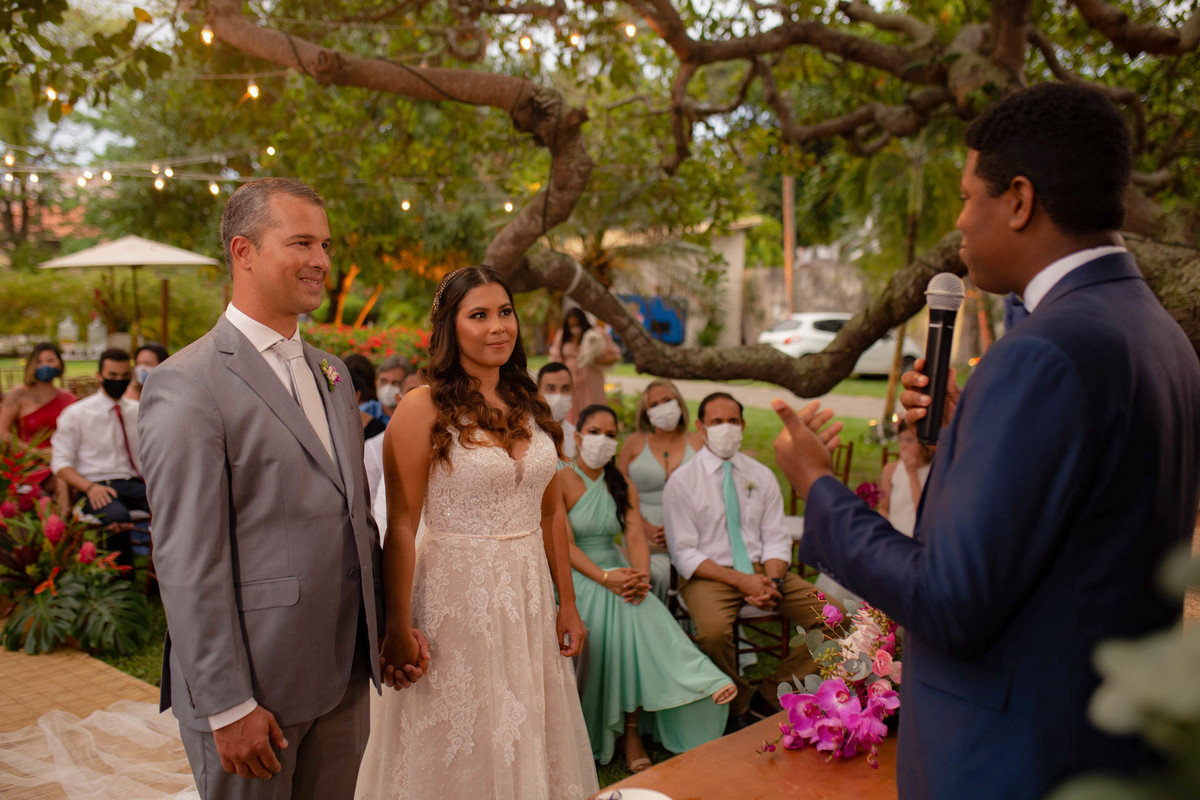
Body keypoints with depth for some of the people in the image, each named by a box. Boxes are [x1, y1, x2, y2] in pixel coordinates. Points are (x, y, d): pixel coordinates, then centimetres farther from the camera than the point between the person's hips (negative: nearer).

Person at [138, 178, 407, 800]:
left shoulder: (330, 372, 10)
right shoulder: (187, 385, -14)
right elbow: (187, 563, -17)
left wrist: (392, 627, 10)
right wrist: (227, 707, -15)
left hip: (344, 676, 7)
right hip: (253, 684, -7)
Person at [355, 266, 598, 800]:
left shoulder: (530, 407, 6)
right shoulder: (423, 409, -11)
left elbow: (550, 515, 10)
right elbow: (400, 527, -13)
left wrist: (567, 604, 10)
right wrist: (398, 630, -14)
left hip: (529, 595, 5)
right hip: (458, 596, -5)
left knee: (530, 744, 17)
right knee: (462, 748, 10)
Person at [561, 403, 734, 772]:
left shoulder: (624, 488, 13)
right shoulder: (561, 482, -4)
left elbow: (636, 537, 1)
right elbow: (564, 545, -12)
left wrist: (641, 576, -20)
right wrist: (605, 578, -25)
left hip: (617, 572, 4)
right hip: (574, 577, -4)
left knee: (642, 615, -26)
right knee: (611, 617, -31)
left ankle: (632, 731, -19)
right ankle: (594, 730, -16)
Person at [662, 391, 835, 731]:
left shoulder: (762, 476, 10)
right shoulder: (682, 482, -3)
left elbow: (776, 539, 7)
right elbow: (684, 553, -7)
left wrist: (772, 581, -14)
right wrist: (741, 580, -18)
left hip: (762, 568, 4)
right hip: (709, 574, -4)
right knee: (713, 630, -36)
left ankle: (773, 693, 1)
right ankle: (737, 705, -5)